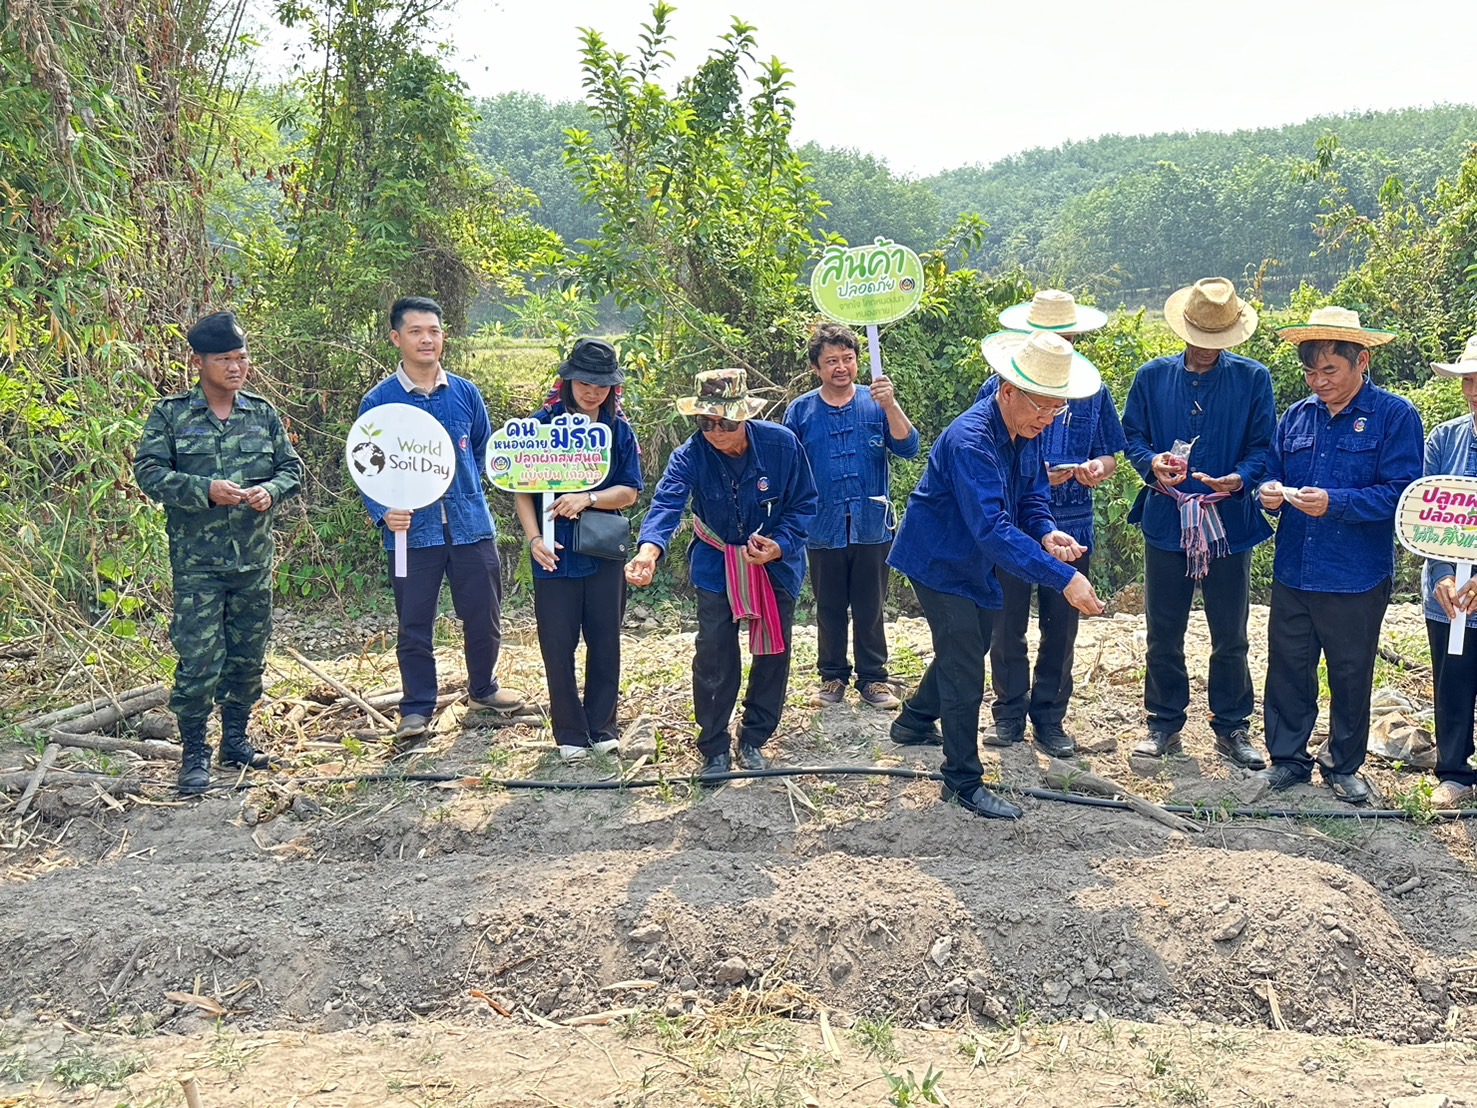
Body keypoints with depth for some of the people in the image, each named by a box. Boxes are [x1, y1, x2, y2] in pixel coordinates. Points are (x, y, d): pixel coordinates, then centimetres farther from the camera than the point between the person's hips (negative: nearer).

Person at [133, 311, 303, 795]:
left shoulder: (263, 413, 8)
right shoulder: (170, 414, -2)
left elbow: (292, 466, 12)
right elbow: (148, 471, -8)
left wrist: (272, 490, -10)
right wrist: (205, 490, -21)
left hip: (254, 557, 4)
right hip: (197, 560, -4)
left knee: (248, 654, 12)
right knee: (199, 659, -6)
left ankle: (236, 739, 29)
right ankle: (194, 754, 6)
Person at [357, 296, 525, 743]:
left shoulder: (465, 393, 5)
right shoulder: (378, 402, -4)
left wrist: (466, 491, 9)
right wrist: (384, 512, -19)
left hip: (471, 526, 3)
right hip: (411, 532, -3)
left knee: (484, 617, 11)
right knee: (413, 625, 5)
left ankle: (483, 688, 34)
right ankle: (416, 708, 19)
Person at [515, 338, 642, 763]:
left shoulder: (619, 430, 5)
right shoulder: (542, 424, -1)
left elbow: (629, 492, 1)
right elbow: (523, 489, -1)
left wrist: (588, 498, -16)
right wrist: (534, 538, -14)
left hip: (604, 552, 2)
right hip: (555, 553, -2)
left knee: (605, 640, 8)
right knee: (558, 645, 3)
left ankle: (602, 727, 23)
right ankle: (570, 733, 15)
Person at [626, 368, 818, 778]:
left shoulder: (782, 444, -20)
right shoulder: (691, 455, -23)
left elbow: (803, 504, -10)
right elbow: (667, 503, -39)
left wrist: (780, 546, -25)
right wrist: (648, 551, -58)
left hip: (776, 562, 1)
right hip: (716, 565, -1)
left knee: (774, 652, 9)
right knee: (714, 657, -5)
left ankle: (754, 739, 27)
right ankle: (714, 749, 11)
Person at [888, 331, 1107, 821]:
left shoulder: (1027, 430, -5)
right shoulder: (971, 440, -34)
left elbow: (1031, 495, 6)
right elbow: (993, 528, -42)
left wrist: (1046, 533, -19)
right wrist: (1064, 578, -48)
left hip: (975, 562, 9)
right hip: (939, 558, -9)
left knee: (968, 646, 25)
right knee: (965, 666, -8)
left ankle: (914, 721, 47)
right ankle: (963, 781, 4)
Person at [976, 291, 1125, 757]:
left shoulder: (1091, 389, 6)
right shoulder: (999, 386, -3)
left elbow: (1111, 453, 11)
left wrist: (1099, 467, -14)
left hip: (1070, 527, 2)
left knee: (1061, 627, 8)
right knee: (1007, 627, 6)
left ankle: (1049, 717, 21)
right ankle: (1010, 713, 21)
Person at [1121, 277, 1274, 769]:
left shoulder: (1253, 379, 2)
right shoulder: (1152, 377, 6)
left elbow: (1263, 446, 0)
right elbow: (1132, 435, 8)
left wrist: (1240, 478, -20)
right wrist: (1152, 463, -13)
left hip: (1228, 523, -1)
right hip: (1166, 521, 1)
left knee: (1230, 637, 8)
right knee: (1163, 633, 9)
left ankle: (1232, 728, 21)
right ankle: (1164, 725, 22)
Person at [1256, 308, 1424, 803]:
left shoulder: (1395, 415, -6)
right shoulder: (1295, 417, 9)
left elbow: (1400, 493, -14)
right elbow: (1272, 474, 16)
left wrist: (1335, 502, -25)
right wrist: (1270, 493, -8)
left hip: (1357, 578, -4)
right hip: (1292, 573, 4)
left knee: (1351, 673, 10)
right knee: (1287, 668, 9)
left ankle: (1344, 766, 25)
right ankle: (1287, 758, 24)